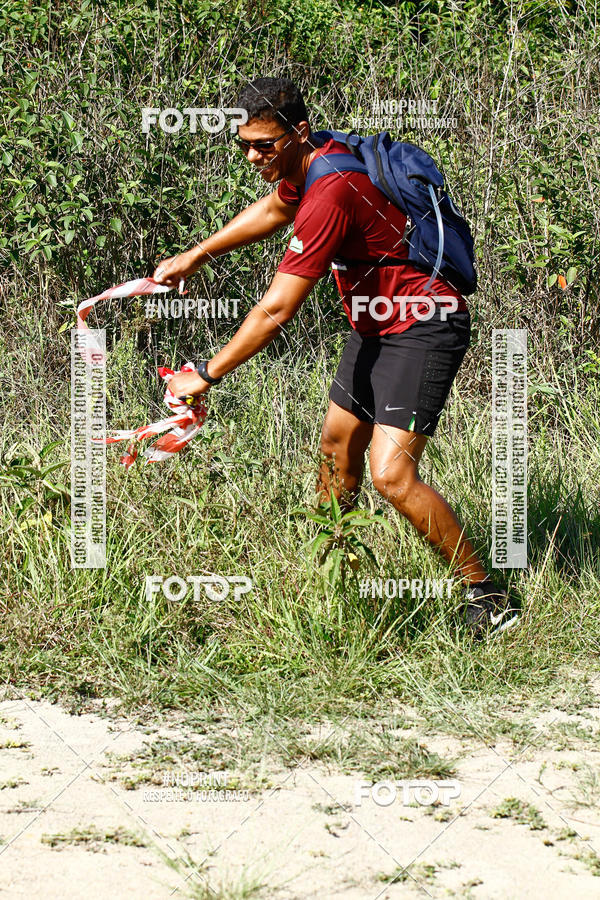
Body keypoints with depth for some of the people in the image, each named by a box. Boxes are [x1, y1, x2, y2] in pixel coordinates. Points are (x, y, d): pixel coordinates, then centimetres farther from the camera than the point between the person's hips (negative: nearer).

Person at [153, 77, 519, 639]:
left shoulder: (329, 196, -29)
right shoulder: (310, 161, 0)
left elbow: (275, 312, -27)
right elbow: (273, 211, 26)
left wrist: (206, 375, -18)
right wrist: (194, 256, 27)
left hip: (422, 329, -10)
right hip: (377, 324, 10)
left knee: (391, 477, -19)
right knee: (338, 445, 18)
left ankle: (487, 597, -10)